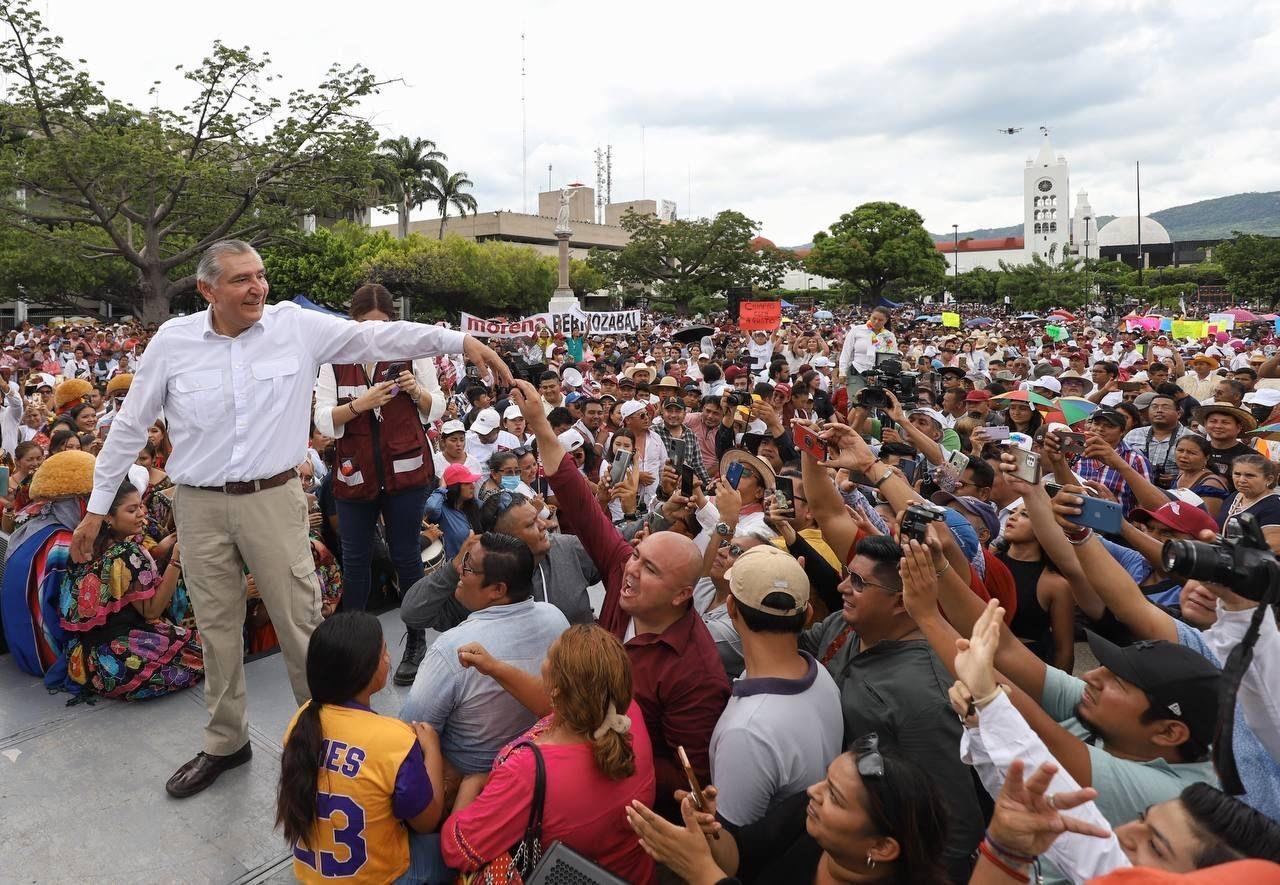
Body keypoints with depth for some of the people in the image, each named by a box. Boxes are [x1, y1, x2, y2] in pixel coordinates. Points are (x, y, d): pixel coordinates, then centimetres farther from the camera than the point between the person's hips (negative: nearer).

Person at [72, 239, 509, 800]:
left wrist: (461, 341, -16)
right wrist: (97, 506, 9)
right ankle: (226, 742, 34)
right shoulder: (173, 340, -2)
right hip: (200, 506, 2)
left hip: (274, 498, -1)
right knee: (216, 629, 15)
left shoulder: (298, 326, -5)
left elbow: (378, 337, -7)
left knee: (301, 622, 4)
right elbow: (130, 426, 6)